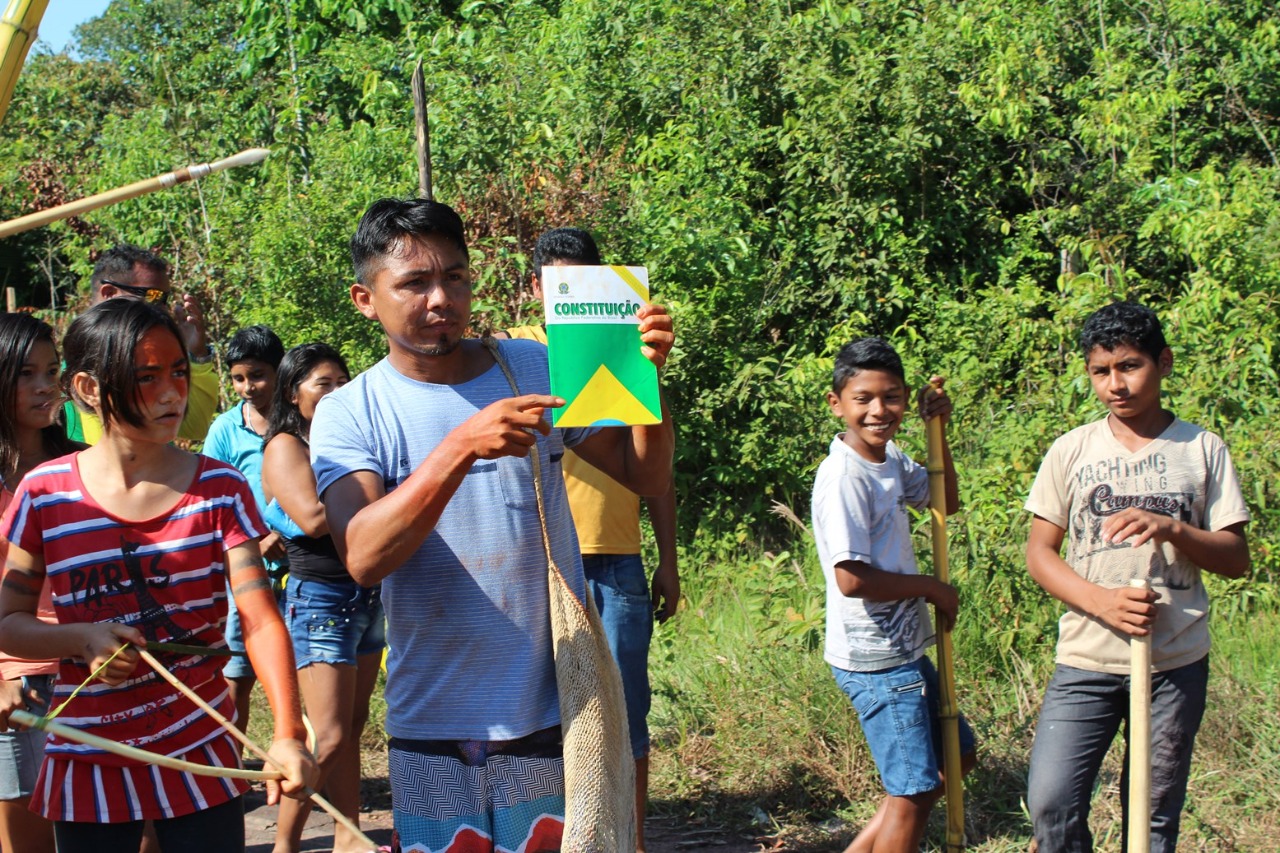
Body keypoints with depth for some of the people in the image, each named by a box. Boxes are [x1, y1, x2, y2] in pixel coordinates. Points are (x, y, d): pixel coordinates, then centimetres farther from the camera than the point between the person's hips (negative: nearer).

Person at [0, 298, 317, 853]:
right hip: (87, 763, 1)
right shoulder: (46, 494, -3)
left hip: (200, 759, 0)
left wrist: (287, 733, -29)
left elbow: (260, 618, -14)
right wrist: (83, 638, -18)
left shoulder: (220, 489, -4)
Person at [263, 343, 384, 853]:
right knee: (330, 738, -10)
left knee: (353, 728, 12)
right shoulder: (285, 446, -7)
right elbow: (313, 517, -22)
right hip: (320, 599, -7)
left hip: (367, 597, 8)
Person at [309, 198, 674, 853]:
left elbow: (645, 477, 3)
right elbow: (363, 558, -20)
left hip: (556, 707, 1)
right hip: (434, 722, -1)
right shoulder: (347, 416, -5)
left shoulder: (533, 369, 1)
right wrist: (461, 445, -31)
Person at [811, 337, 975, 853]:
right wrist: (935, 589, -13)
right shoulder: (843, 475, -20)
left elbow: (947, 502, 22)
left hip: (904, 648, 10)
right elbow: (852, 579, -25)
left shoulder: (891, 459, 6)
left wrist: (938, 431, 7)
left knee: (955, 754, 22)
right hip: (876, 659, -10)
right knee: (913, 791, 0)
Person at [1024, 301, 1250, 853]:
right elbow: (1039, 552, 1)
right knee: (1051, 803, -10)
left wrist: (1172, 529, -17)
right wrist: (1102, 601, -16)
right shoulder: (1071, 451, 3)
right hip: (1085, 662, 0)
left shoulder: (1202, 450, 3)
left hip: (1176, 665, 0)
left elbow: (1236, 558, 3)